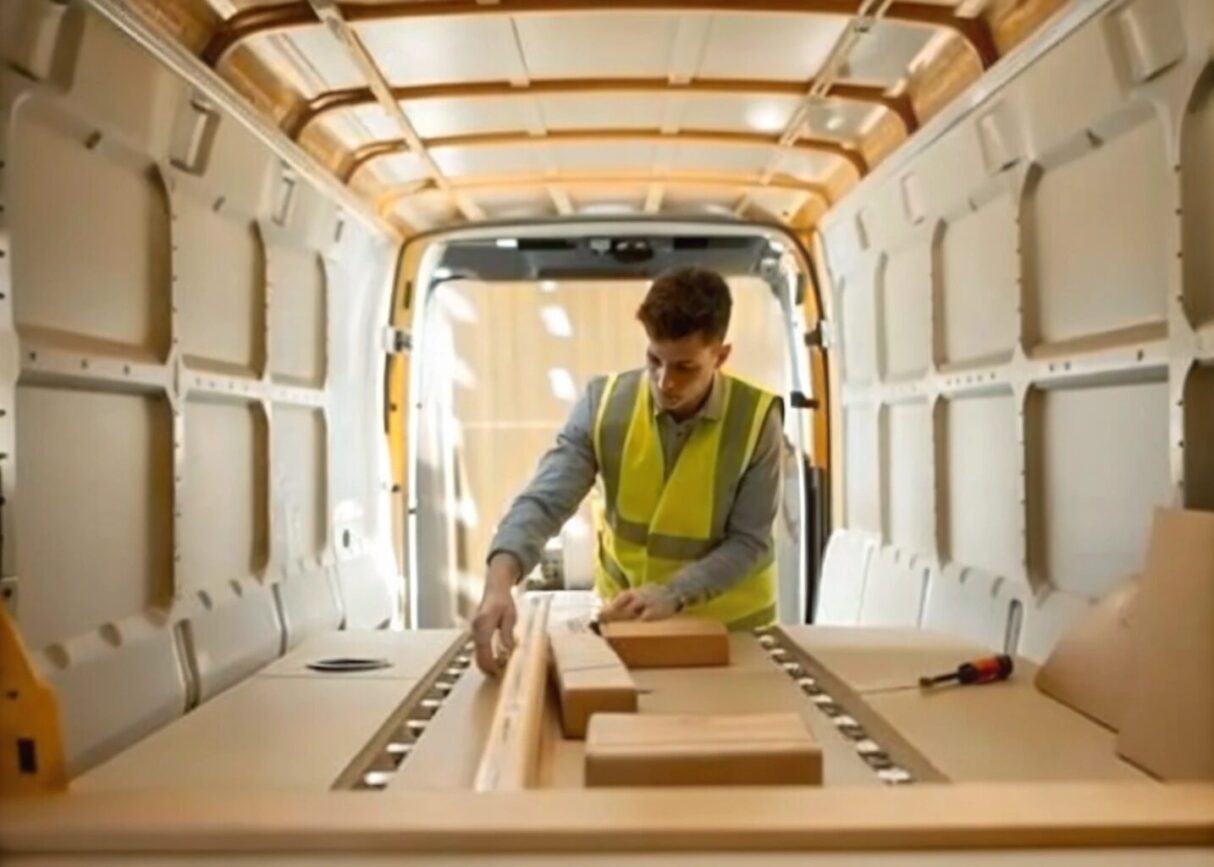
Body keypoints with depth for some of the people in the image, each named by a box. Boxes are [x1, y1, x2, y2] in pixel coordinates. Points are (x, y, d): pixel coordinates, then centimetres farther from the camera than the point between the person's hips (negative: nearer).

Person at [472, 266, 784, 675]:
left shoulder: (756, 418, -17)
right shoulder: (603, 403, -13)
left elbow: (749, 542, -13)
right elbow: (544, 501, -20)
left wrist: (672, 594, -27)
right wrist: (500, 581, -37)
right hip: (625, 616, 1)